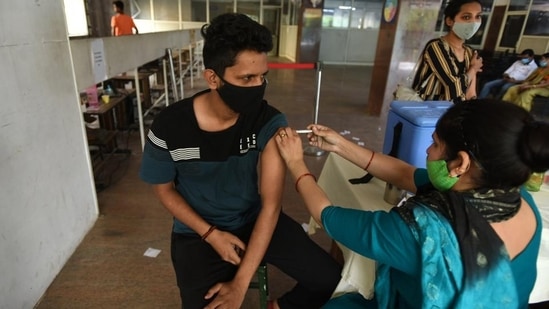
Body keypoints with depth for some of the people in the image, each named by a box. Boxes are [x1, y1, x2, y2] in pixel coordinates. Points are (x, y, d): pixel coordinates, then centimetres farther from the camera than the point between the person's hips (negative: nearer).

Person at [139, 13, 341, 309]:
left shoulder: (269, 122, -20)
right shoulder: (169, 127, -21)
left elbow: (271, 203, -21)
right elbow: (164, 188, -3)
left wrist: (240, 284, -24)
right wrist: (211, 234, -15)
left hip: (254, 219, 2)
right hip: (198, 232, -1)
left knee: (327, 276, -5)